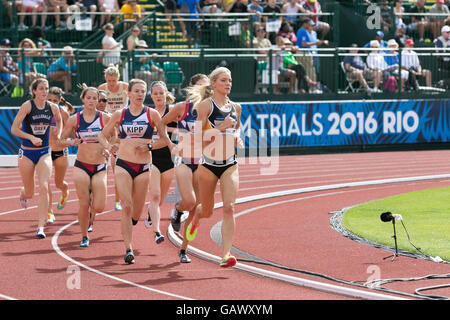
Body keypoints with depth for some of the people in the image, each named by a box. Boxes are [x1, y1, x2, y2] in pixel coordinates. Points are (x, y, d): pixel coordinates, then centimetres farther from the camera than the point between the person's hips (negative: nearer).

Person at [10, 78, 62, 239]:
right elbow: (14, 129, -13)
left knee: (44, 188, -17)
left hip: (44, 152, 2)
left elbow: (59, 120, 22)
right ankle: (22, 195, 50)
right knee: (29, 193, 9)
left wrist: (58, 134, 5)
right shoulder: (27, 106, -13)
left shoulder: (53, 108, -2)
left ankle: (41, 227, -16)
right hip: (27, 153, -2)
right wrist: (31, 137, -24)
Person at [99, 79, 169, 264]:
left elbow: (165, 140, 6)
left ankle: (127, 226, 39)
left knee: (136, 213, 4)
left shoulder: (152, 114, 3)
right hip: (123, 164, -1)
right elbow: (103, 135, 15)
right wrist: (108, 147, -6)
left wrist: (148, 146, -10)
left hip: (143, 167, 1)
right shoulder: (119, 115, 6)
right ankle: (128, 249, -13)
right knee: (126, 206, -15)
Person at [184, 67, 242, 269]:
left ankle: (226, 254, -18)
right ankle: (195, 219, 51)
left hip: (230, 165, 3)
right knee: (207, 210, 12)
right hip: (208, 164, -3)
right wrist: (221, 128, -23)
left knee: (229, 208, -14)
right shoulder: (205, 105, -6)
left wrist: (237, 136, 4)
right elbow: (198, 135, -12)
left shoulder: (235, 107, 9)